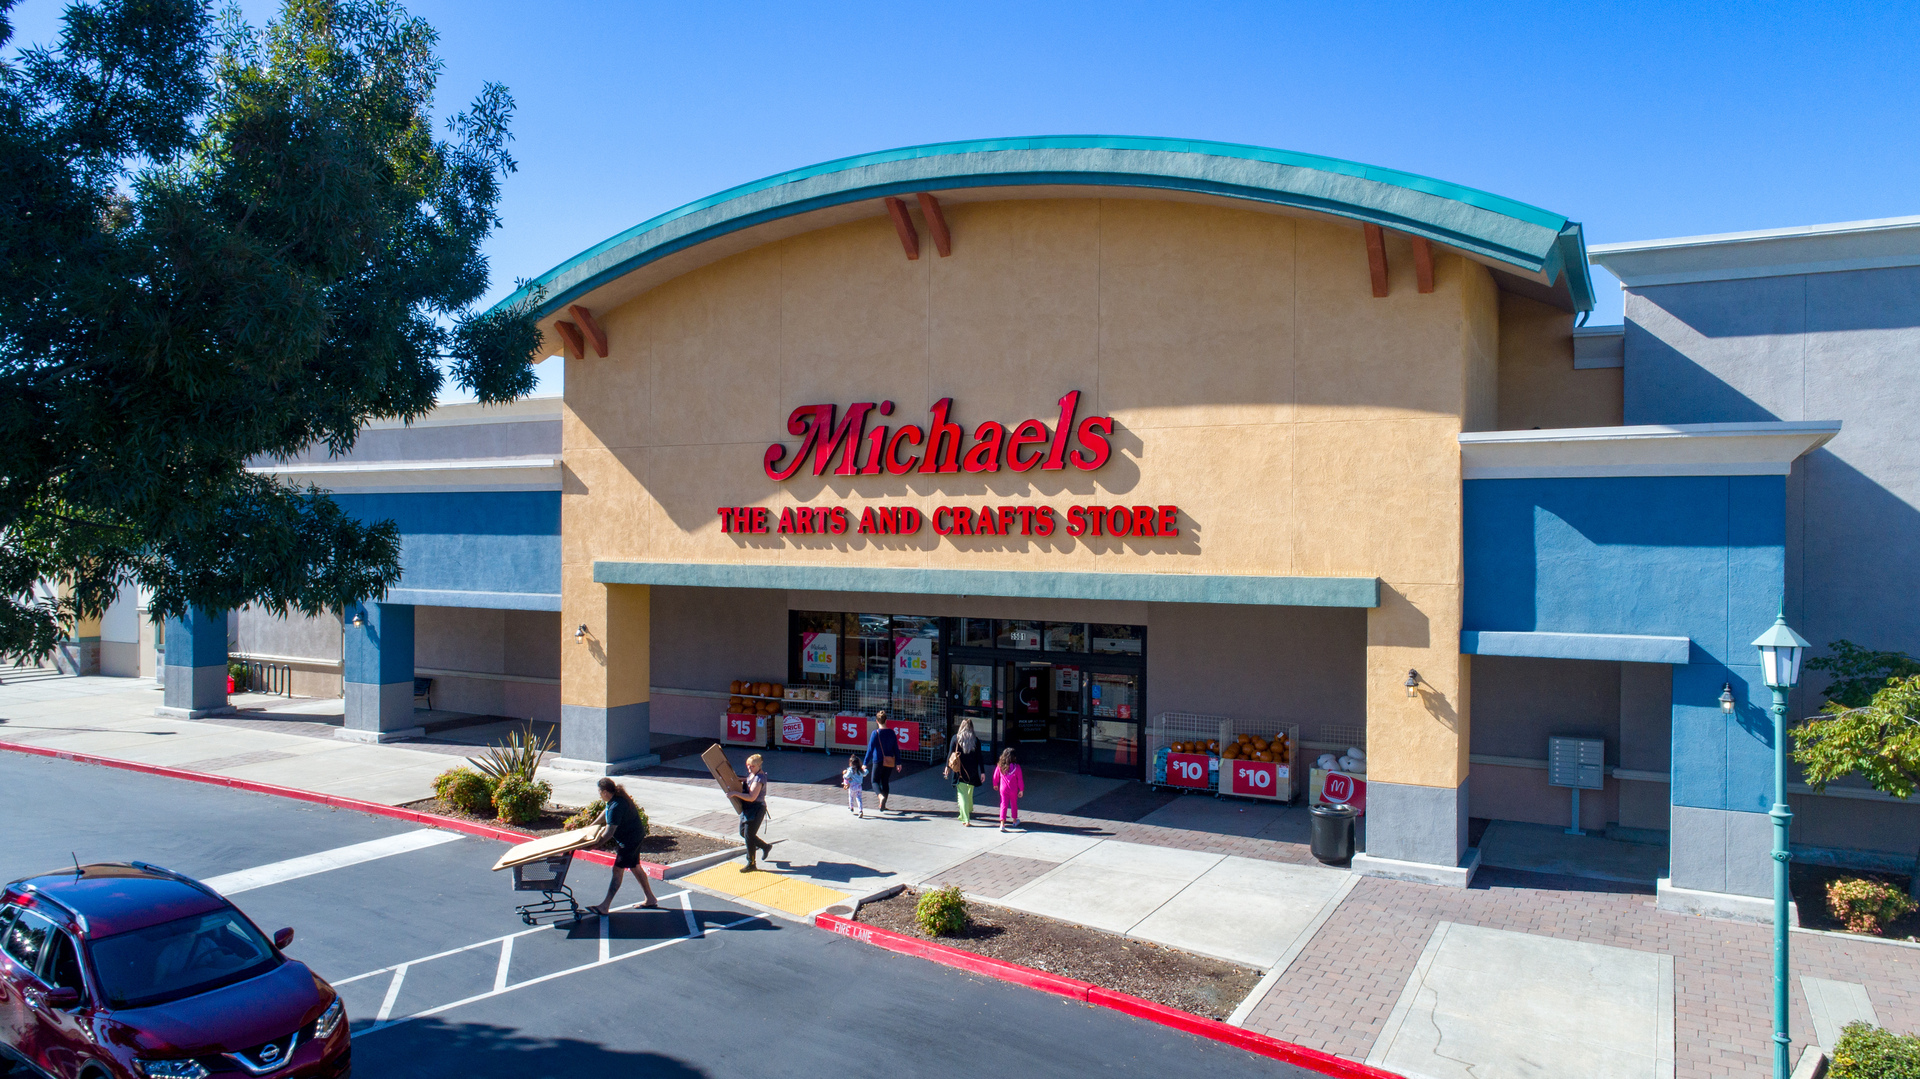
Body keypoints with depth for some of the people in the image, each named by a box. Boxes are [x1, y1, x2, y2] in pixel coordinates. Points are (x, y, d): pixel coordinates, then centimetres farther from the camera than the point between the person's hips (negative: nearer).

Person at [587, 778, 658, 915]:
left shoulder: (616, 807, -29)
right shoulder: (618, 798, 2)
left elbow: (609, 832, -28)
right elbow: (605, 813, 20)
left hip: (629, 840, -10)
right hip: (636, 837, 10)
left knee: (617, 870, -8)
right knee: (635, 868, 18)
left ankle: (604, 907, -6)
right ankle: (651, 900, 27)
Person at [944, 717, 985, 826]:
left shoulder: (955, 738, -6)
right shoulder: (975, 740, -4)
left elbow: (950, 754, -3)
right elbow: (979, 757, -3)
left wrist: (947, 767, 9)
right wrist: (982, 772, 2)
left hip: (959, 771, -2)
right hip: (972, 772, 2)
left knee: (962, 794, 0)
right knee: (969, 792, 24)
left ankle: (966, 820, -5)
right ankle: (969, 810, 42)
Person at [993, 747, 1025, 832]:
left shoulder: (1000, 766, -8)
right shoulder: (1016, 767, -13)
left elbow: (996, 776, 6)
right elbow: (1020, 779, -8)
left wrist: (995, 785, 24)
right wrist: (1021, 790, 2)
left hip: (1003, 789, 1)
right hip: (1013, 790, -1)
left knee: (1004, 805, 2)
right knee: (1014, 804, 19)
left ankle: (1002, 824, -9)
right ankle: (1015, 821, 36)